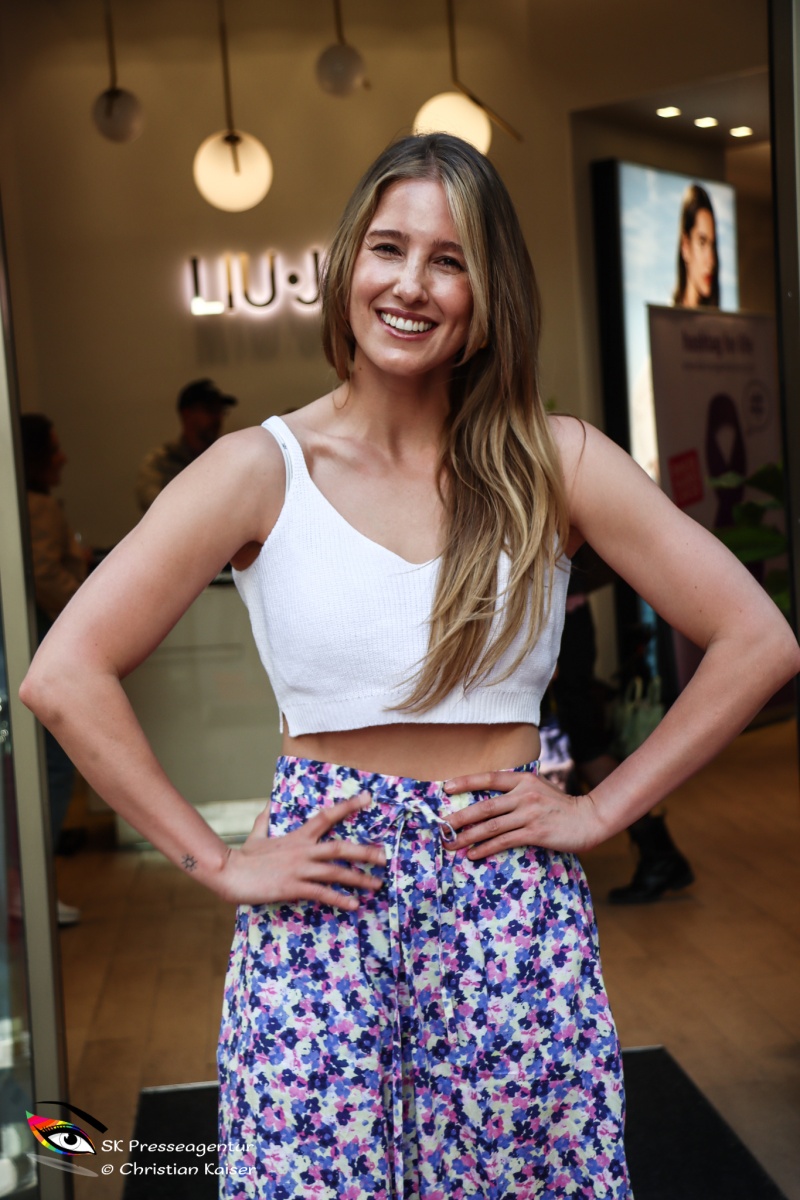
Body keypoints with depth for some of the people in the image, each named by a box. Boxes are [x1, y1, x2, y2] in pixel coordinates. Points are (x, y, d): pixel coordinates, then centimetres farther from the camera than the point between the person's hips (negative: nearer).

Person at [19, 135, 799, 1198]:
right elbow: (65, 677, -7)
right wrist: (216, 860, -8)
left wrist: (603, 808, -3)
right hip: (321, 917, -1)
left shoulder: (553, 461, 0)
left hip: (517, 913, 1)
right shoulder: (262, 470, -3)